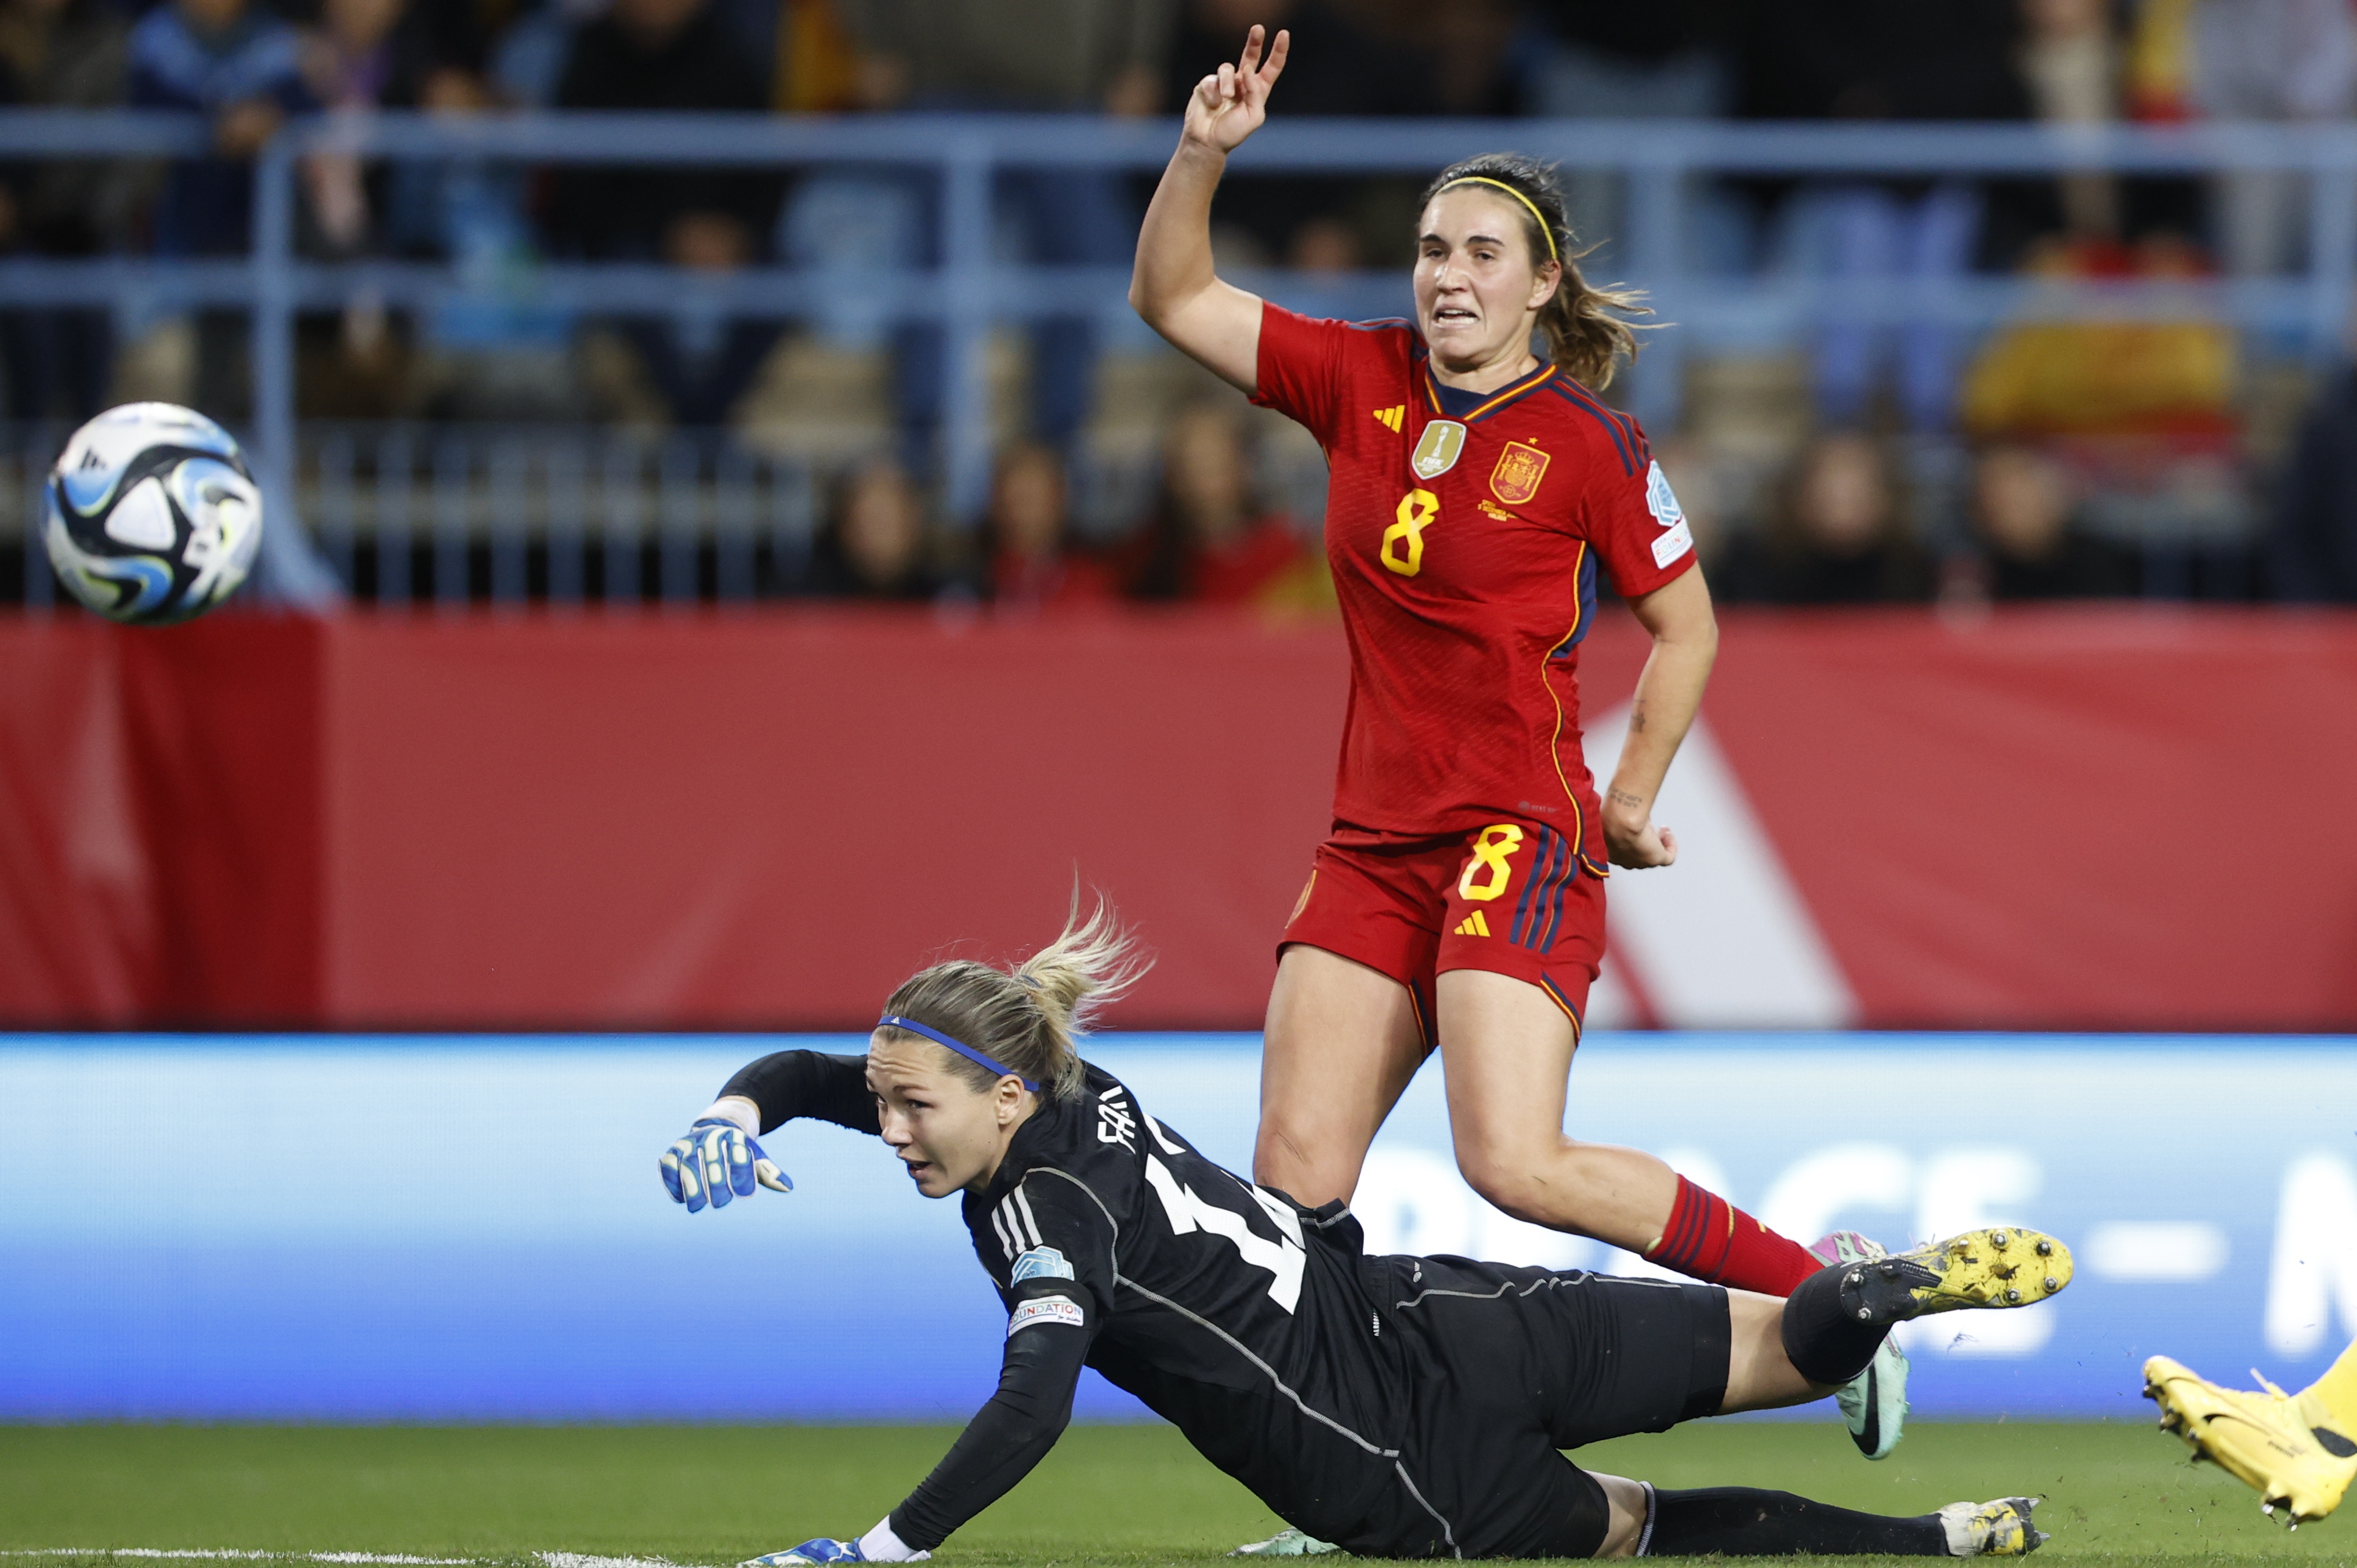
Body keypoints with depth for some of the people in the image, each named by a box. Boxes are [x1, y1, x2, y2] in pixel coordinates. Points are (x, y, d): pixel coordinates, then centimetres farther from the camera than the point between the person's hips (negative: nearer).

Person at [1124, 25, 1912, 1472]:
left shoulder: (1587, 443, -7)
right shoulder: (1362, 381, 6)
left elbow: (1686, 625, 3)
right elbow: (1176, 300, 10)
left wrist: (1633, 802, 0)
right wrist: (1203, 155, -4)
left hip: (1523, 837, -6)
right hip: (1375, 844, 6)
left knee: (1516, 1163, -20)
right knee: (1295, 1177, -3)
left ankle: (1822, 1289, -7)